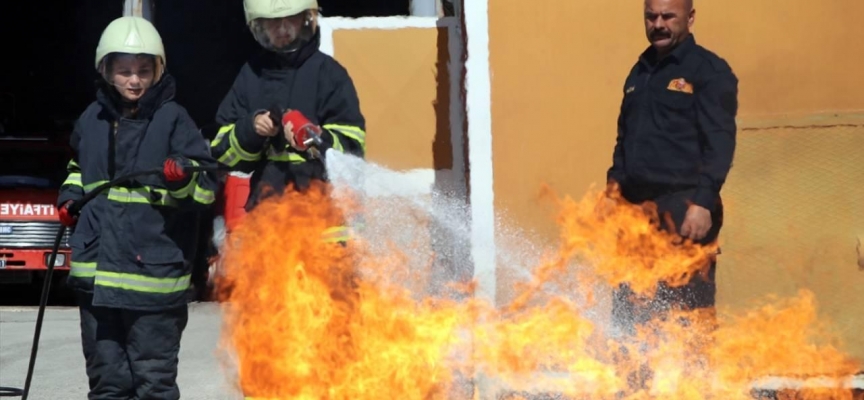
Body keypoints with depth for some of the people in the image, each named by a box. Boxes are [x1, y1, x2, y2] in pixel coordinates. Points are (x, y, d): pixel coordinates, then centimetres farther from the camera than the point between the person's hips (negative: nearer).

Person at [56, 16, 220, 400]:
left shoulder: (172, 119, -5)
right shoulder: (92, 119, 9)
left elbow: (207, 187, -5)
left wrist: (183, 179, -26)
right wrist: (71, 196, 13)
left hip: (154, 264, -5)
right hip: (96, 265, 5)